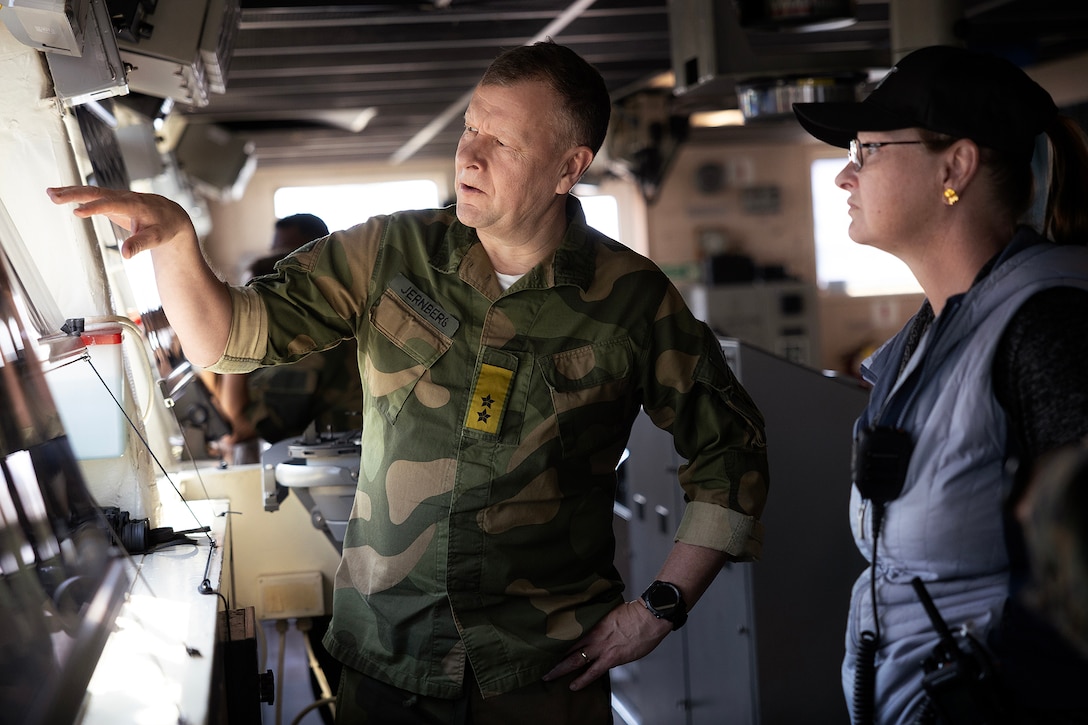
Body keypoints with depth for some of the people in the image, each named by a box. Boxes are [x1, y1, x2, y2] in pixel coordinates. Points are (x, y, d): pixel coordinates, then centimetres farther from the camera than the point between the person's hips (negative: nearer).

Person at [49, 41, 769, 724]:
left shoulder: (633, 299, -6)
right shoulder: (390, 253, -1)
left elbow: (731, 447, 3)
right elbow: (229, 336, 0)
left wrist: (661, 607, -2)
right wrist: (173, 238, -19)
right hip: (384, 655, 2)